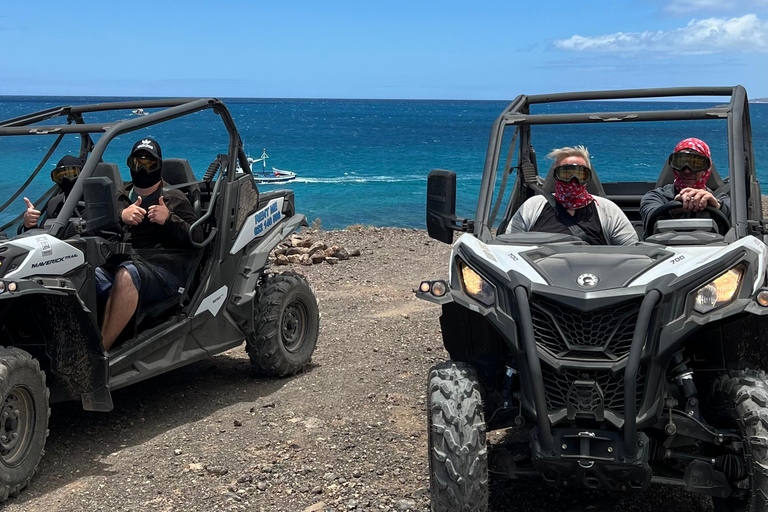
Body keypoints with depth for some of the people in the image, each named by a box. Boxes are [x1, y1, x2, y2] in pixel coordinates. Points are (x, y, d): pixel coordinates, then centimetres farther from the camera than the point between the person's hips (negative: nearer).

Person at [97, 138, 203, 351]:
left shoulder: (174, 198, 21)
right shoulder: (120, 198, 29)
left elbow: (198, 238, 10)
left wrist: (169, 220, -7)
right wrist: (120, 216, -7)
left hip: (164, 271, -3)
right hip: (117, 266, 4)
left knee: (127, 273, -38)